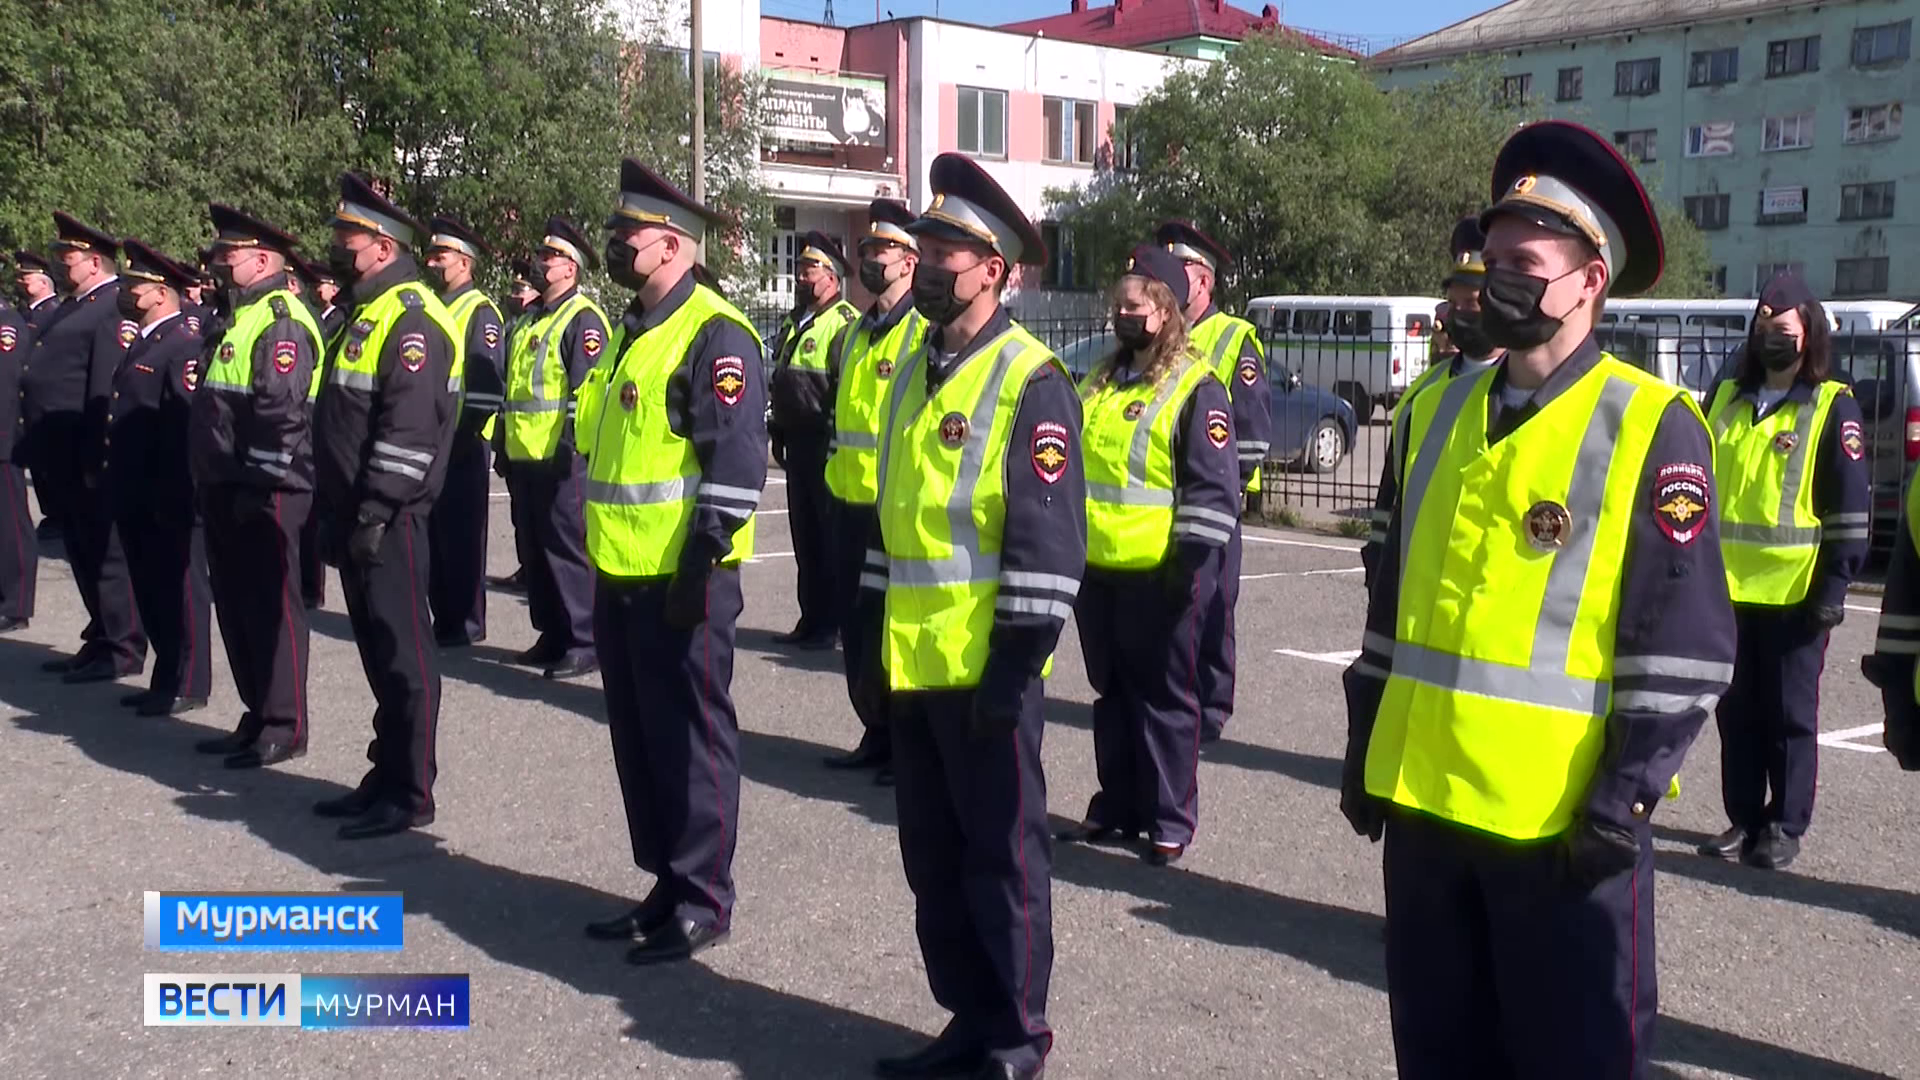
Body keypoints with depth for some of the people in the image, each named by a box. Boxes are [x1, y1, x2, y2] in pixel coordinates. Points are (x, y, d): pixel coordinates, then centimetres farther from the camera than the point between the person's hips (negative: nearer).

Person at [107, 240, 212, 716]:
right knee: (150, 588, 15)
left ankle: (188, 685, 10)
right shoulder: (142, 345, 17)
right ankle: (166, 678, 25)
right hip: (137, 497, 10)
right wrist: (117, 480, 16)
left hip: (168, 498, -10)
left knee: (180, 589, 0)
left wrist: (174, 494, -23)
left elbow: (188, 423, -21)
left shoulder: (183, 346, -14)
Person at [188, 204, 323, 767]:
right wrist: (211, 484, 21)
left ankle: (284, 728, 6)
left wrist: (259, 484, -22)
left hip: (262, 493, -10)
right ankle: (258, 717, 25)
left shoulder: (280, 320, -14)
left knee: (271, 607, -2)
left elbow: (282, 412, -23)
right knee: (236, 605, 15)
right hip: (226, 489, 10)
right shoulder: (236, 317, 17)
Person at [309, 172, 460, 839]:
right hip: (355, 513, 10)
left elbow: (410, 430, -22)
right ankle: (387, 778, 25)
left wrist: (375, 514, -23)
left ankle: (410, 795, 6)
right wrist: (336, 511, 21)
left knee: (403, 652, -2)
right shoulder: (367, 313, 17)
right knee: (378, 649, 15)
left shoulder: (412, 319, -14)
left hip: (388, 519, -10)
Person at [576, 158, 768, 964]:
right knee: (638, 736, 15)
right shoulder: (631, 332, 17)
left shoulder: (714, 335, -13)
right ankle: (668, 884, 27)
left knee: (690, 738, 0)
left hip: (678, 579, -9)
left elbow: (736, 464, -19)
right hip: (621, 577, 10)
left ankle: (702, 903, 12)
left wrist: (701, 563, -21)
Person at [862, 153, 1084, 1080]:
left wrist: (1013, 668, -18)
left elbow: (1049, 542, -16)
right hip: (913, 663, 8)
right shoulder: (914, 372, 12)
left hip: (984, 668, -8)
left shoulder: (1031, 381, -12)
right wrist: (872, 629, 17)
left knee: (1001, 856, 5)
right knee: (933, 855, 15)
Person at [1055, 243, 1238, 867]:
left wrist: (1189, 564, -17)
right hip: (1096, 570, 7)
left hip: (1156, 576, -7)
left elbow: (1214, 490, -12)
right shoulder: (1098, 384, 14)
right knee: (1111, 692, 15)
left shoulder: (1196, 388, -8)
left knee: (1165, 697, 4)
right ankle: (1116, 808, 27)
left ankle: (1171, 820, 14)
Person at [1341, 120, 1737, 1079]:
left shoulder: (1651, 427, -8)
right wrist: (1364, 749, 14)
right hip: (1423, 799, 6)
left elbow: (1686, 641, -10)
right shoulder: (1438, 412, 8)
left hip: (1562, 819, -5)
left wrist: (1626, 799, -14)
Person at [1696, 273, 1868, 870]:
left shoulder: (1832, 406, -3)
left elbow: (1852, 505, -6)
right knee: (1736, 710, 11)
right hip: (1726, 589, 5)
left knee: (1790, 714, 5)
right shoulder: (1728, 399, 12)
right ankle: (1744, 818, 22)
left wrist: (1835, 584, -12)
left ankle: (1785, 827, 16)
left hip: (1795, 592, -5)